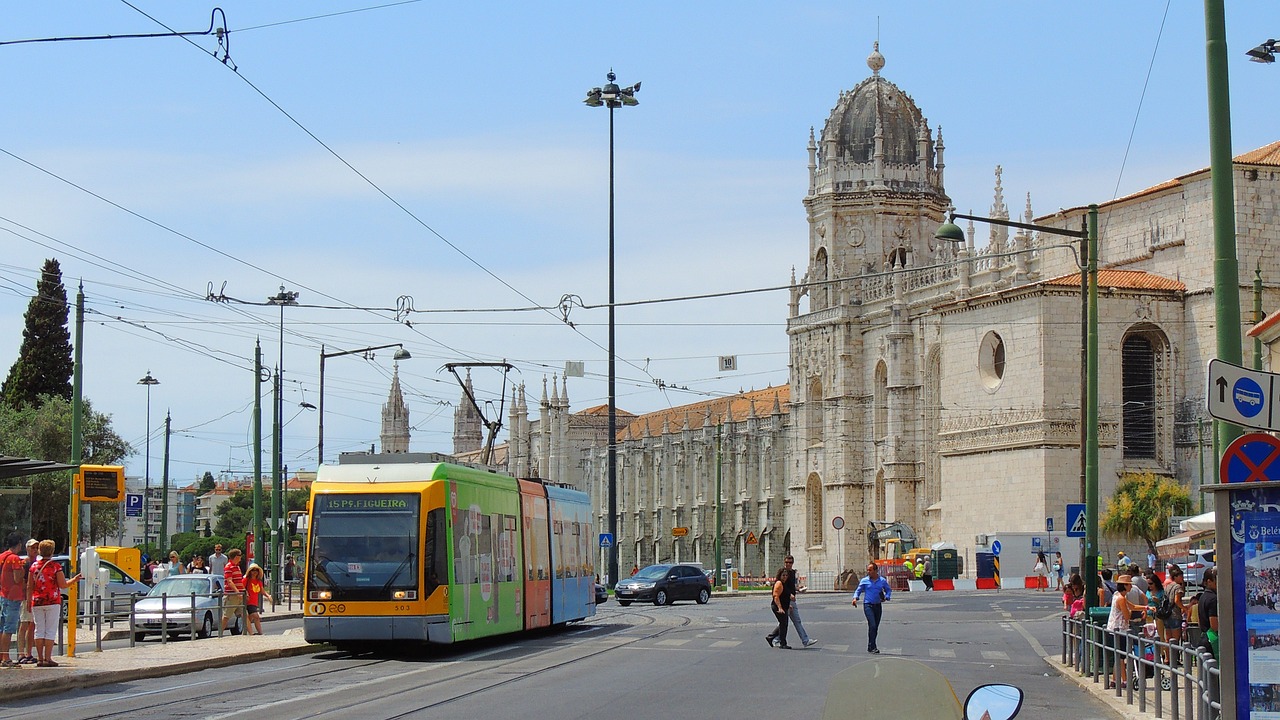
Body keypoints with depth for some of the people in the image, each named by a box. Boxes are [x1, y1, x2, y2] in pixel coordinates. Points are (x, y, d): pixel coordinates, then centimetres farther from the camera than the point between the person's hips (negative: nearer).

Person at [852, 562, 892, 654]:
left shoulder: (882, 581, 5)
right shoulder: (864, 581, 1)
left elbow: (888, 590, 16)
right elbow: (858, 591, 7)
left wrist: (886, 598, -3)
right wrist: (855, 598, -12)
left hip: (878, 605, 3)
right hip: (868, 605, -3)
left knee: (876, 627, 7)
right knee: (872, 625, -16)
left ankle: (870, 647, 18)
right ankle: (872, 646, -12)